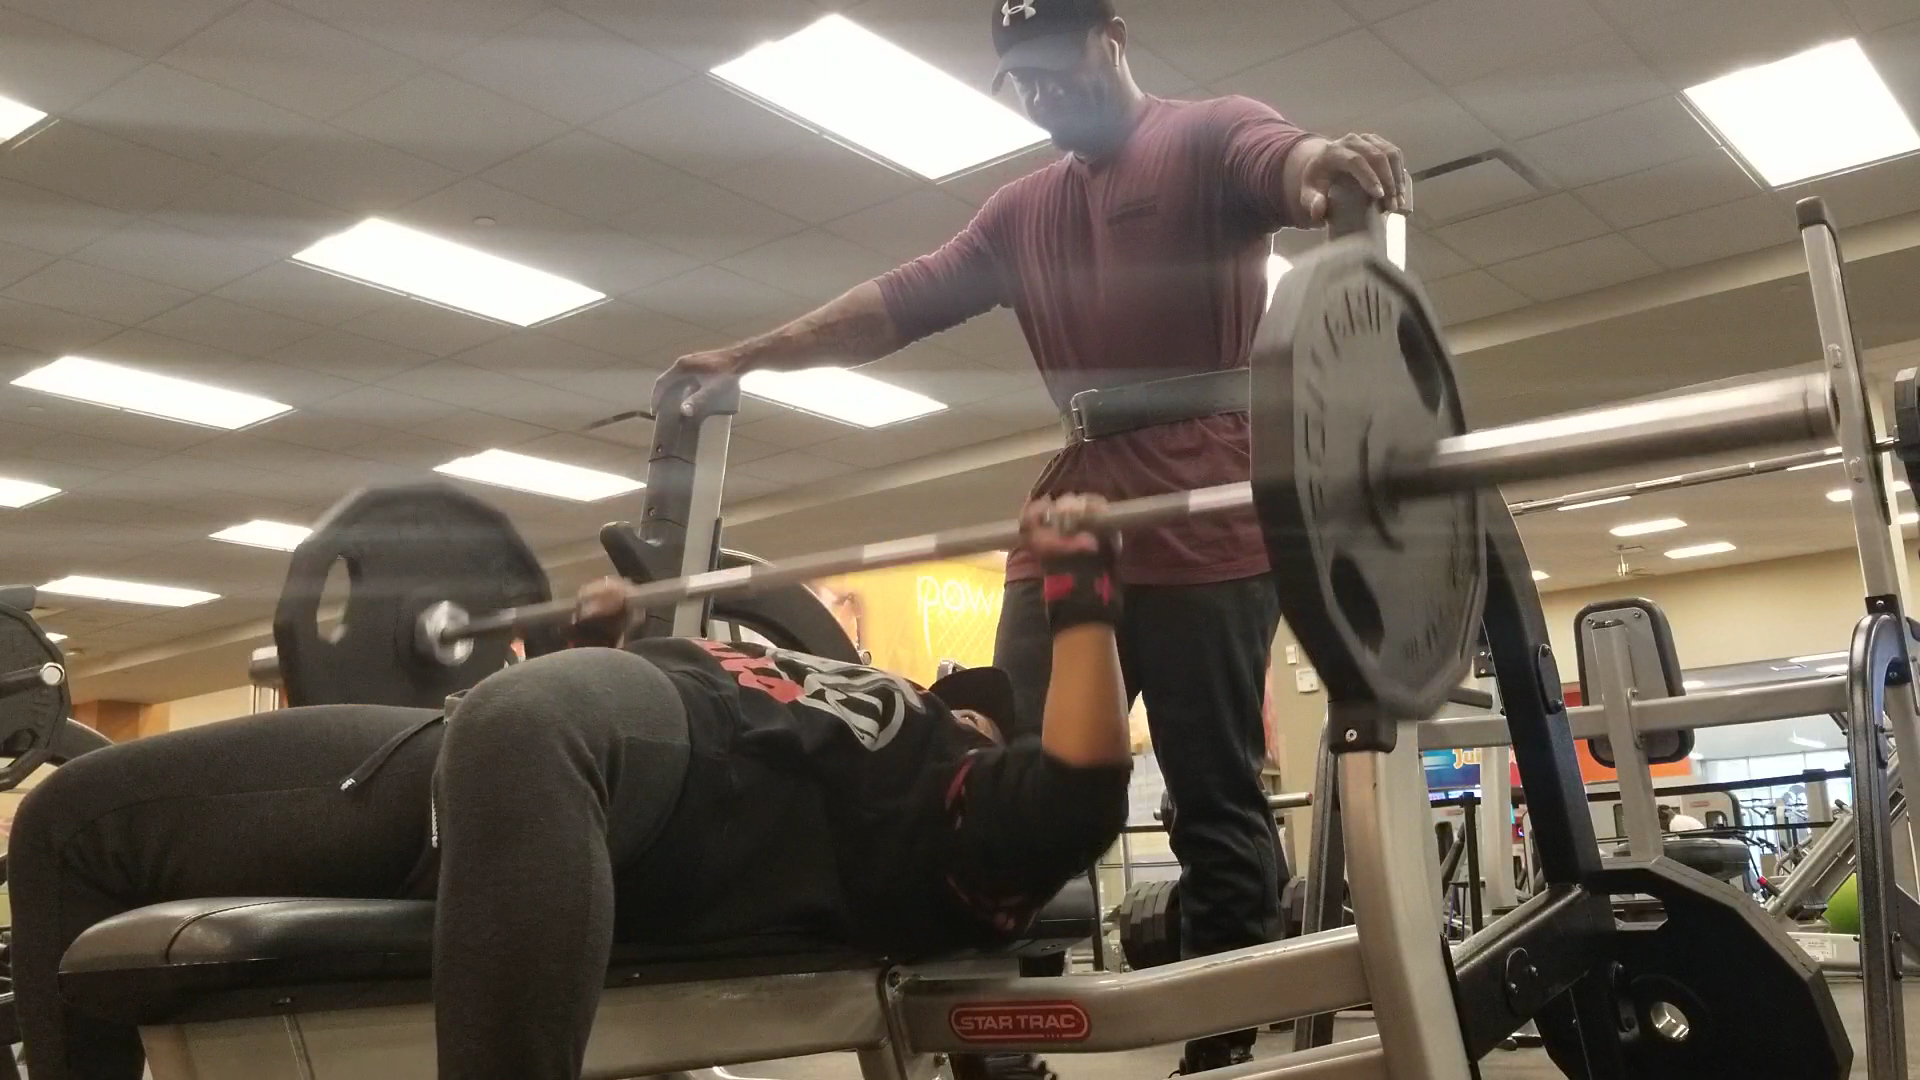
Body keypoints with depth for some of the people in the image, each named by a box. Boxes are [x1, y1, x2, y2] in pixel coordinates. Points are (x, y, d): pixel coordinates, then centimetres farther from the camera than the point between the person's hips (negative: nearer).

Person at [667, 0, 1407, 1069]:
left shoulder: (1210, 136, 5)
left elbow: (1290, 162, -18)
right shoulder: (1022, 211, 24)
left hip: (1208, 521, -6)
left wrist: (1332, 163, -42)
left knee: (1218, 801, -2)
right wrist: (751, 355, 14)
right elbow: (904, 300, 20)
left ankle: (1224, 1048, 6)